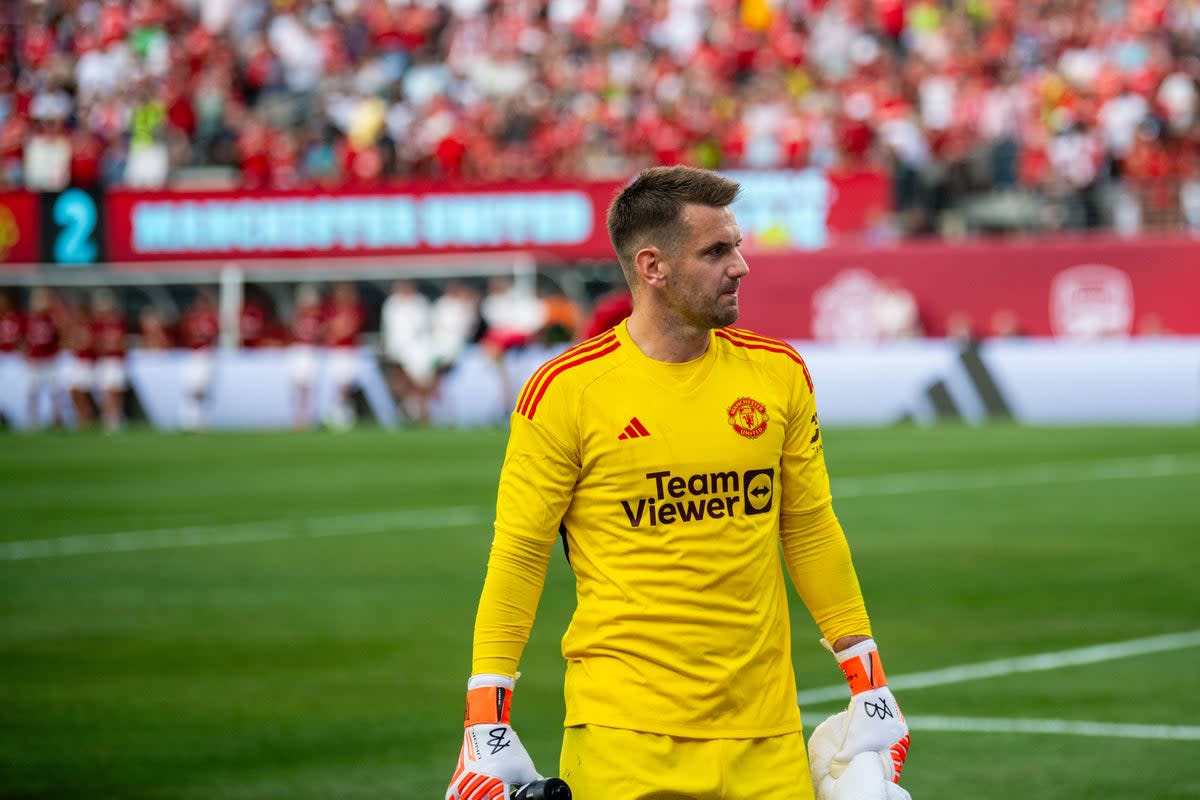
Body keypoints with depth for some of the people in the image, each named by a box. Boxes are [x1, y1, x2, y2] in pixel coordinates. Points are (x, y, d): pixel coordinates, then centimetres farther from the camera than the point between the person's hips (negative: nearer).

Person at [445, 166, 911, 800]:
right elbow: (517, 556, -3)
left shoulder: (778, 373, 6)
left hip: (768, 734, 4)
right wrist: (487, 724, -7)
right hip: (622, 737, -4)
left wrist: (869, 683, 12)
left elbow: (811, 533, 14)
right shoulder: (566, 391, -6)